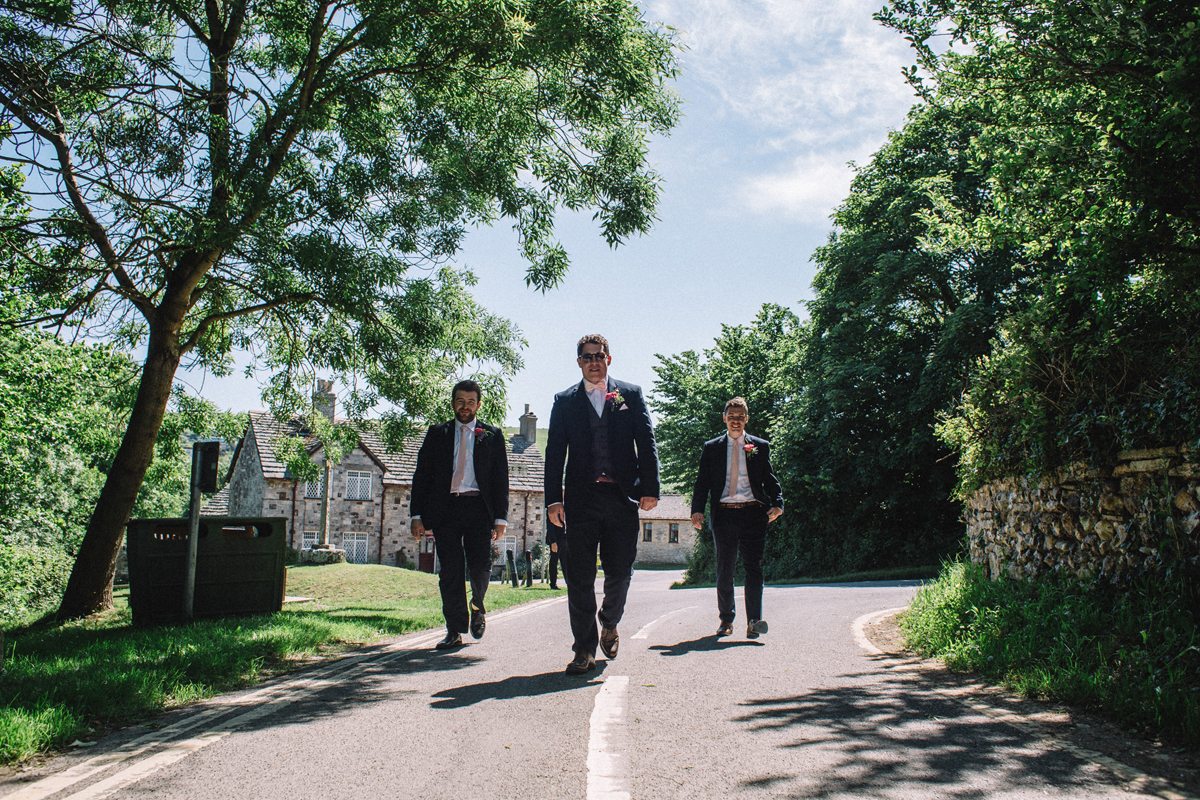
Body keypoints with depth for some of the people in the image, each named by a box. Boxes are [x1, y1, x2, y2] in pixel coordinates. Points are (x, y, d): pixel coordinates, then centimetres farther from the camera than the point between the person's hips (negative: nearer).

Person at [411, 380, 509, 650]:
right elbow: (421, 475, 11)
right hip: (444, 509, 1)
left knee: (480, 566, -8)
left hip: (479, 508, -1)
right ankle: (455, 631, 8)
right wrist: (417, 515, 1)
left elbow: (501, 478, 9)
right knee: (450, 571, -1)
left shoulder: (492, 435, 12)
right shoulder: (437, 433, 14)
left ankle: (477, 606, 24)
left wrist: (500, 517, -1)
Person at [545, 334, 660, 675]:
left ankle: (609, 623, 31)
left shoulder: (630, 394, 11)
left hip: (621, 496, 0)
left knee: (620, 571, 3)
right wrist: (553, 499, -3)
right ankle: (585, 649, 7)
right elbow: (555, 452, 7)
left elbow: (646, 443, 6)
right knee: (580, 576, -1)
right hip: (581, 498, 0)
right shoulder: (565, 401, 12)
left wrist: (650, 488, -4)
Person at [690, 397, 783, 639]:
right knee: (724, 570, 6)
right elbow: (702, 483, 8)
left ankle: (754, 621, -8)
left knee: (753, 567, -7)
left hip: (753, 514, -1)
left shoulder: (760, 446, 12)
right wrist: (697, 510, -7)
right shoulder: (711, 448, 11)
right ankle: (726, 620, 18)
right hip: (724, 514, 1)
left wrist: (777, 503, -8)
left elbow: (770, 480, 10)